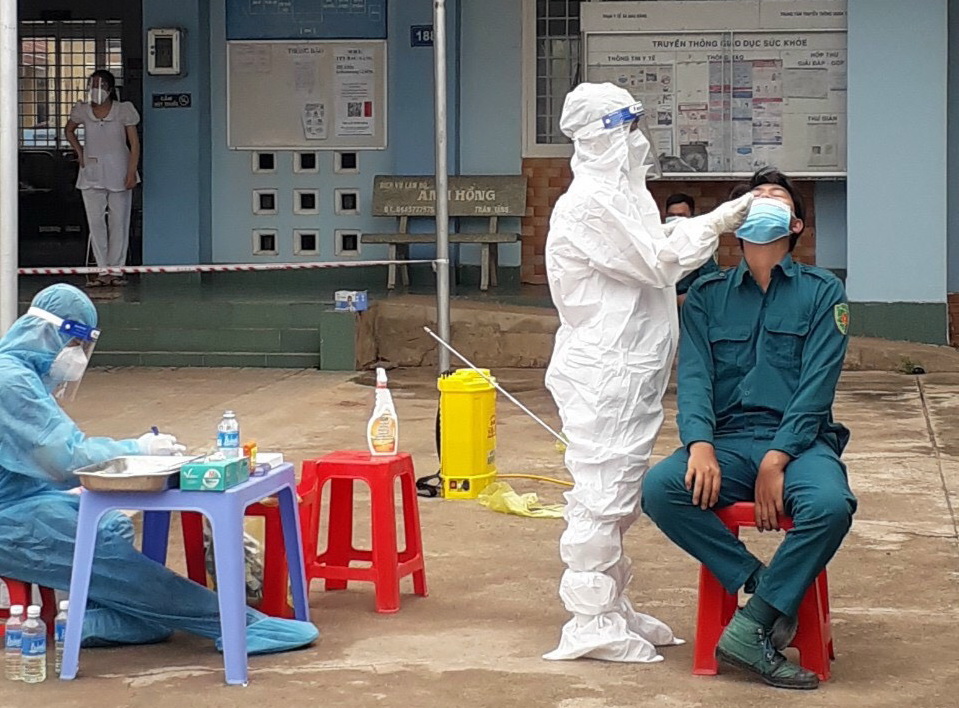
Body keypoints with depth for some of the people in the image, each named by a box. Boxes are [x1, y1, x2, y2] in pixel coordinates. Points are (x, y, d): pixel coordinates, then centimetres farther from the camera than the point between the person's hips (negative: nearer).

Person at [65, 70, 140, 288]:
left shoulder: (123, 110, -6)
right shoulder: (82, 111, 1)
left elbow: (134, 143, -5)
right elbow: (69, 130, 22)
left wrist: (131, 172, -12)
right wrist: (79, 152, 8)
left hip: (118, 173, -2)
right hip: (91, 175, 2)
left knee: (119, 222, 1)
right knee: (95, 222, 0)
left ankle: (116, 269, 8)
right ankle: (103, 271, 4)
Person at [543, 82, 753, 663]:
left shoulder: (623, 195, 18)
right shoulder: (590, 203, -15)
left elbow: (653, 262, 23)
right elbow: (657, 262, -16)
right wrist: (715, 223, -10)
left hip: (631, 372, 11)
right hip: (602, 374, -11)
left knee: (619, 498, 16)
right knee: (601, 495, -7)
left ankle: (614, 610, 25)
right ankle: (591, 623, -3)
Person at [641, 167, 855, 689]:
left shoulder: (822, 292, 8)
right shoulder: (707, 295, 15)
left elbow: (817, 385, -3)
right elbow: (694, 376, 1)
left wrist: (776, 460, -17)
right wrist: (700, 445, -20)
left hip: (799, 441, -2)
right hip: (727, 441, 2)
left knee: (830, 504, -35)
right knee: (659, 490, -29)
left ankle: (750, 629, -22)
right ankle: (763, 590, -18)